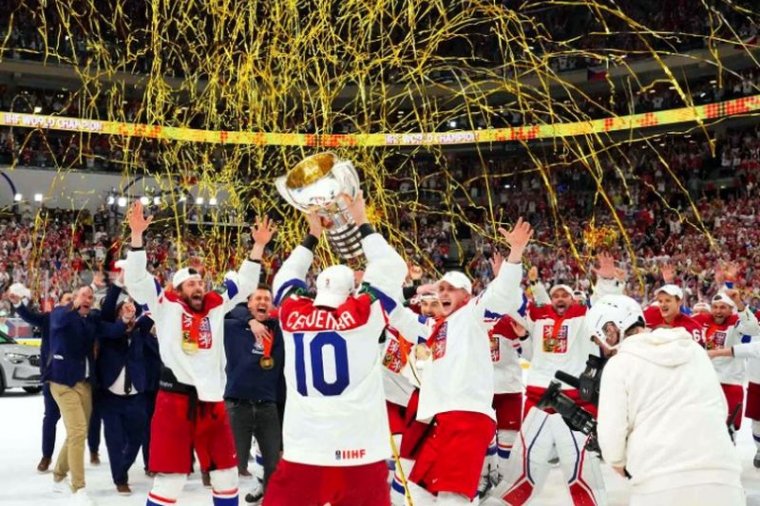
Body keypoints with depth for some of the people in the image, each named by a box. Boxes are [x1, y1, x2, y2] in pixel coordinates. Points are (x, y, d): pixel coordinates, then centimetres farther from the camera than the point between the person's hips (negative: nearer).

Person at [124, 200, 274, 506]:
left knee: (226, 472, 14)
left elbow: (244, 284, 16)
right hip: (176, 398, -5)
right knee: (170, 475, -2)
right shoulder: (166, 305, 1)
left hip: (211, 399, 5)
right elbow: (136, 279, -7)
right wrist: (137, 234, -16)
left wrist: (259, 246, 8)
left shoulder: (216, 306, 11)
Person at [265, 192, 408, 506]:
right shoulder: (363, 314, -4)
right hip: (358, 450, -2)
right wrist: (361, 224, 16)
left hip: (303, 449, 2)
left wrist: (312, 236, 29)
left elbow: (286, 278, 23)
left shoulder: (292, 315, 3)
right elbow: (391, 268, 8)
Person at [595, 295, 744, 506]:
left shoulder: (618, 364, 1)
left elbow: (611, 433, -3)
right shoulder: (694, 349, 14)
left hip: (659, 485, -3)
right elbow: (721, 408, 18)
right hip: (721, 478, 3)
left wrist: (620, 465, 16)